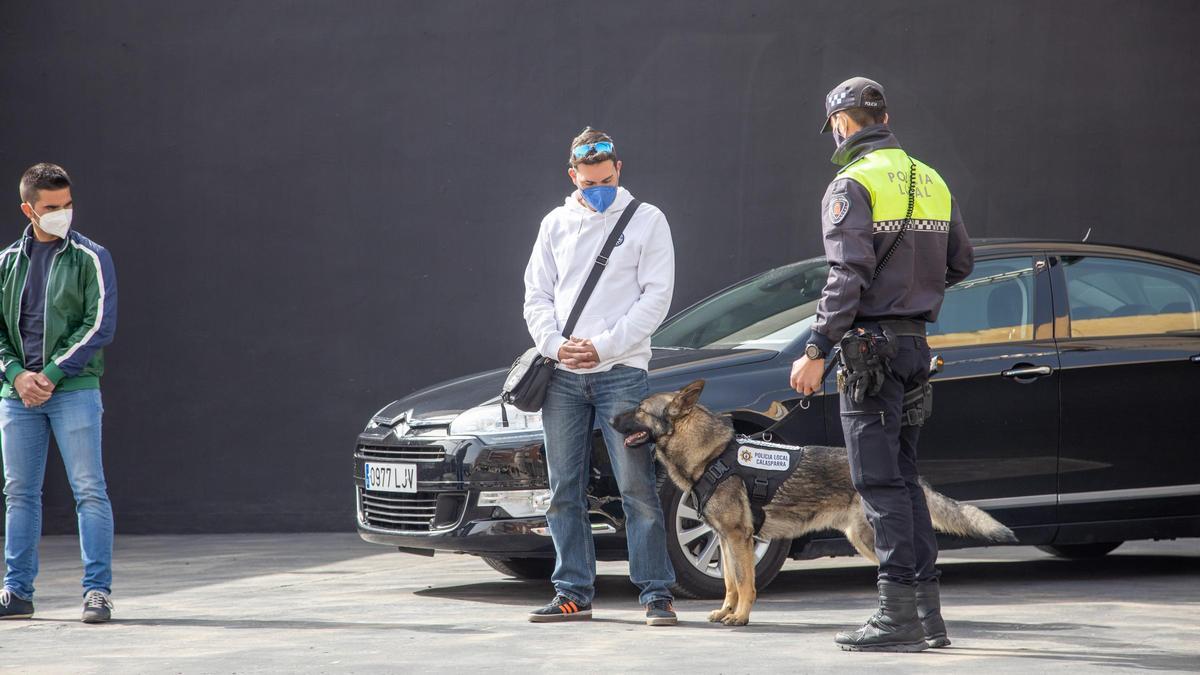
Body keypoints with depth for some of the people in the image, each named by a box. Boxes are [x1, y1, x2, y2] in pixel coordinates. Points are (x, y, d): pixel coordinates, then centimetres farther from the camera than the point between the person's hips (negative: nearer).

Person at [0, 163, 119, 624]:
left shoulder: (90, 258, 1)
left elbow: (100, 326, -7)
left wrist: (51, 374, -12)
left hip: (74, 390, -4)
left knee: (89, 490, -6)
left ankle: (97, 591, -4)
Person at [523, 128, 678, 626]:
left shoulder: (646, 220, 3)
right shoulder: (555, 225, 14)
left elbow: (656, 296, -3)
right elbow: (536, 295, 13)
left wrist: (603, 346, -11)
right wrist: (555, 345, -6)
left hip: (621, 371, -4)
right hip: (563, 376, 4)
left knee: (637, 486, -8)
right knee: (564, 490, 5)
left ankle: (656, 593, -4)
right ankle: (573, 593, 13)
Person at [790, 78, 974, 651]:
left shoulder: (852, 184, -10)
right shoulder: (929, 180, 14)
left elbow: (848, 276, -18)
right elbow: (960, 262, 18)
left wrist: (816, 351, -17)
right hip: (916, 344, 8)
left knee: (879, 480, -7)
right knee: (902, 476, 14)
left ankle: (899, 617, -9)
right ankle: (926, 610, 14)